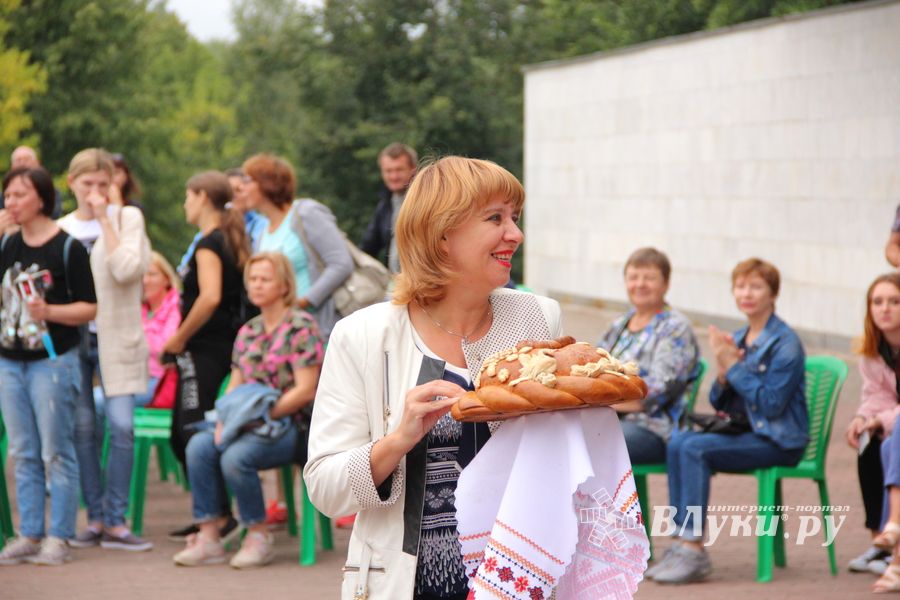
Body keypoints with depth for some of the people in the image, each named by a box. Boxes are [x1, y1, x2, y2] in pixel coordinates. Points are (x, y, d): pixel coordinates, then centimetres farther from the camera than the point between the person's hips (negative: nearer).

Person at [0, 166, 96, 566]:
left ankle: (58, 538, 4)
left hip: (52, 361, -6)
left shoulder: (68, 247, -8)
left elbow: (90, 307, -9)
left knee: (55, 453, -2)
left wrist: (49, 312, -24)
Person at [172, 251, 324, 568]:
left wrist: (260, 416, -17)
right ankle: (208, 538, -16)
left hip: (290, 425, -7)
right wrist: (225, 419, -5)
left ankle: (259, 537, -11)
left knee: (235, 456, -31)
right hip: (250, 425, 7)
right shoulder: (248, 331, 16)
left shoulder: (300, 326, -7)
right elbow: (235, 386, 15)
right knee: (199, 445, -19)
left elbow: (305, 390, -14)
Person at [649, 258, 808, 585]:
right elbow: (718, 402, 14)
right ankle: (682, 543, -19)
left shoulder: (785, 342, -9)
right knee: (677, 441, -18)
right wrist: (722, 374, -7)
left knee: (694, 448, -25)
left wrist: (734, 366, -16)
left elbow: (771, 404, -18)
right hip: (743, 432, 7)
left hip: (778, 441, -7)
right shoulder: (737, 339, 14)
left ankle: (694, 551, -25)